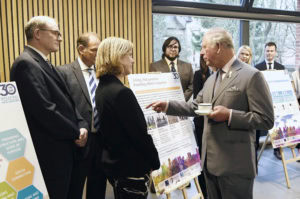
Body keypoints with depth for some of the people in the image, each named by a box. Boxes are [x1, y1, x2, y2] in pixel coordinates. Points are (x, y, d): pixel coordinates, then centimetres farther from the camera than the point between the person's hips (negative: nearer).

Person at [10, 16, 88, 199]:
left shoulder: (45, 64, 13)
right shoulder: (26, 64, -17)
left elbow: (67, 101, 12)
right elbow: (44, 110, -24)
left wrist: (82, 125, -4)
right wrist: (76, 133, -13)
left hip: (63, 149, 9)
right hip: (48, 154, -9)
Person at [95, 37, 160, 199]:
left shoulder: (102, 88, 5)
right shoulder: (121, 92, -24)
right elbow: (140, 134, -21)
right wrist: (156, 162, -7)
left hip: (113, 161, 9)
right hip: (130, 167, -9)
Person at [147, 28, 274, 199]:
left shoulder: (252, 76, -13)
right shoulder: (212, 79, 14)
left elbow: (266, 120, -15)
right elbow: (195, 106, 17)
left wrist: (229, 115, -22)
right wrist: (167, 106, 7)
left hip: (236, 165, -8)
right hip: (211, 161, 8)